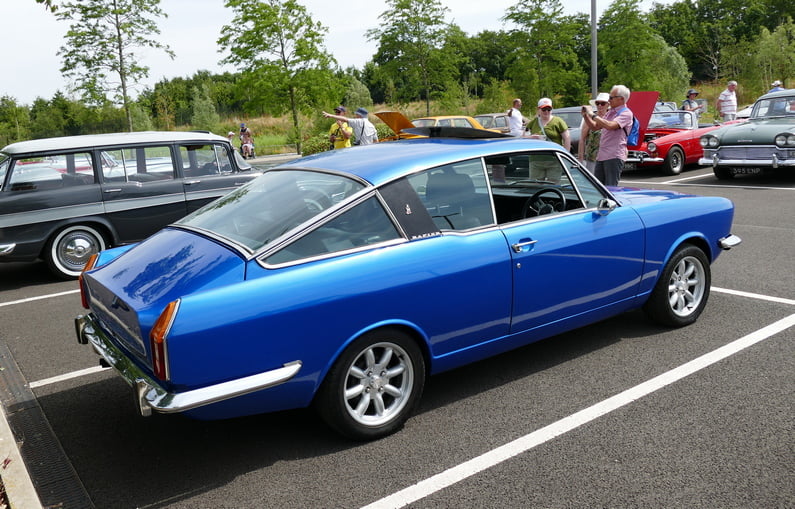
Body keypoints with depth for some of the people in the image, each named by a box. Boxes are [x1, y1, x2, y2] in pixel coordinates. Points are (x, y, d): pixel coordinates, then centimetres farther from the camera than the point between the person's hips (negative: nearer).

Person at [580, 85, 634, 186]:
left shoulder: (626, 113, -7)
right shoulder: (610, 113, 21)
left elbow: (610, 126, -23)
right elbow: (594, 127, 25)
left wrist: (593, 115, -16)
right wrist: (585, 116, 8)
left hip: (614, 156, -9)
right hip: (601, 155, 9)